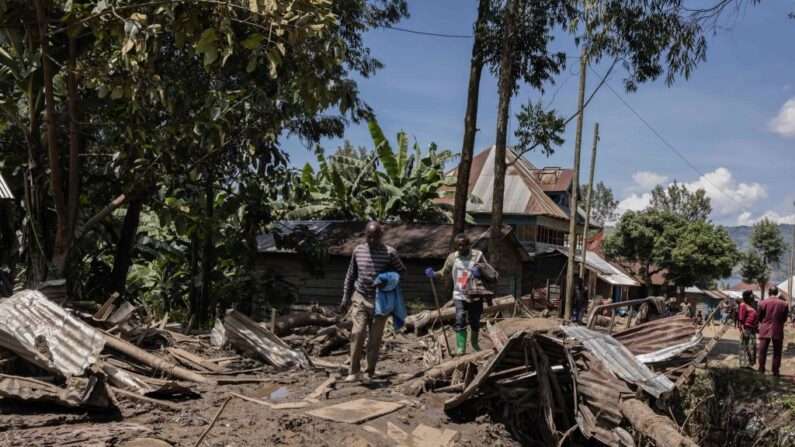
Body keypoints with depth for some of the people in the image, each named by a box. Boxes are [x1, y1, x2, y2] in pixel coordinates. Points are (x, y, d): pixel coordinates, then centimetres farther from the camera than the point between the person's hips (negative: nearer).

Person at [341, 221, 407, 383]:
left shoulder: (390, 253, -8)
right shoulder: (358, 250, 1)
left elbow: (402, 271, 3)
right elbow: (350, 275, 11)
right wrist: (345, 298, 10)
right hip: (360, 298, 1)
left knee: (375, 338, 3)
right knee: (358, 333, -13)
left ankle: (370, 373, 14)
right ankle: (354, 371, -6)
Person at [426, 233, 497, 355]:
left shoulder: (477, 255, -5)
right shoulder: (452, 257, -1)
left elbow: (490, 273, -3)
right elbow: (444, 273, 9)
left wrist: (480, 270, -24)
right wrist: (433, 274, -12)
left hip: (475, 295, 0)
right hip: (459, 295, 0)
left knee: (475, 322, 13)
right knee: (460, 319, -19)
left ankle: (474, 342, 40)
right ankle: (461, 347, -16)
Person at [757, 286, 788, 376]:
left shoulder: (763, 302, -7)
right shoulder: (783, 304, -6)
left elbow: (759, 316, 1)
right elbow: (785, 319, 2)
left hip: (765, 330, 0)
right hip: (778, 331, 0)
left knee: (762, 352, 9)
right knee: (777, 353, 9)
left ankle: (761, 370, 11)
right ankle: (775, 372, 11)